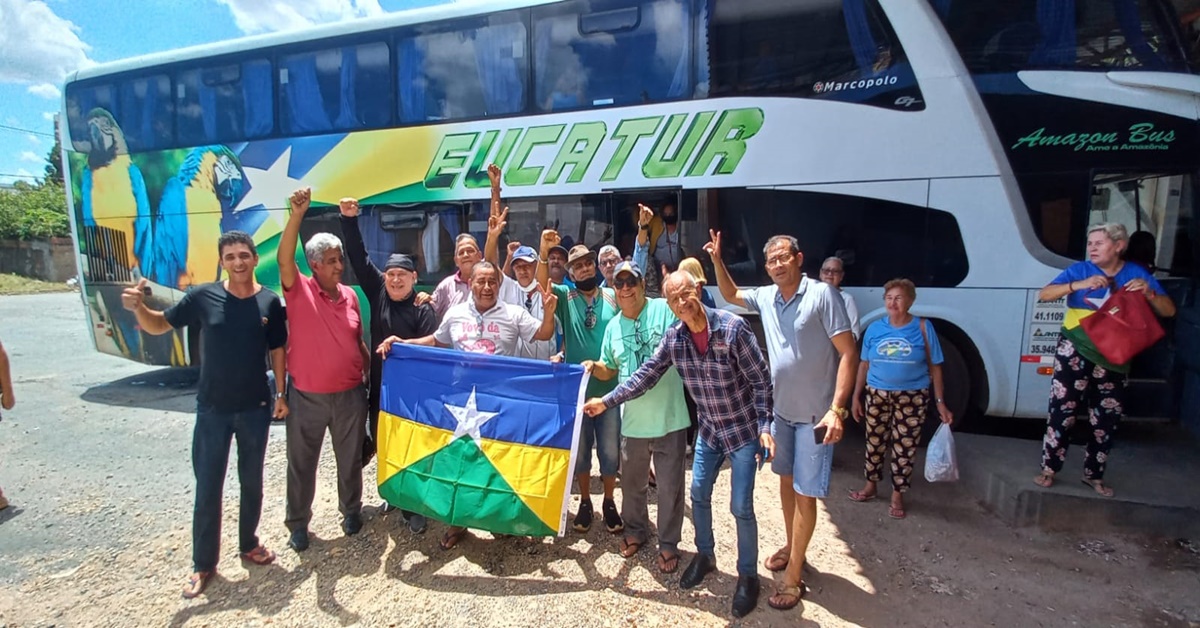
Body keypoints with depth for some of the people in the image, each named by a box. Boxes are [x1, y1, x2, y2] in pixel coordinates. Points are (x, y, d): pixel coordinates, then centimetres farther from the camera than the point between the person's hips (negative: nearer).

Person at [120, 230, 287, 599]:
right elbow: (159, 325, 0)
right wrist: (138, 308, -21)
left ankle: (248, 544, 34)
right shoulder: (203, 297, -8)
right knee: (207, 487, 7)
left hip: (255, 407, 1)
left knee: (251, 480, 15)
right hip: (212, 409, -1)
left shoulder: (270, 302, -5)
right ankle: (203, 563, 23)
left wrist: (280, 394, 3)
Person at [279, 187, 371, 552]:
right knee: (302, 462, 12)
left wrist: (372, 371, 10)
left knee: (350, 459, 16)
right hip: (307, 396, -3)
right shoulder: (299, 290, -8)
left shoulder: (350, 295, 4)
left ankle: (351, 510, 36)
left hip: (350, 394, 3)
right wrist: (297, 215, -38)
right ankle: (298, 523, 30)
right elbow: (284, 259, -28)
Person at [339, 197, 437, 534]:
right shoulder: (378, 292, 3)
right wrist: (349, 220, -8)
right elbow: (359, 258, -1)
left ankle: (413, 506, 16)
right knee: (382, 446, 15)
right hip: (379, 387, 4)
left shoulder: (423, 309, -8)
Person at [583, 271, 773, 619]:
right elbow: (646, 374, -3)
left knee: (741, 507, 0)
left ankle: (748, 576, 22)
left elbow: (761, 380, -18)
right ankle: (705, 555, 38)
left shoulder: (733, 327, -24)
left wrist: (764, 427, -21)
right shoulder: (673, 338, -10)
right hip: (709, 429, 5)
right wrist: (607, 401, -5)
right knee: (699, 495, 14)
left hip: (744, 429, -5)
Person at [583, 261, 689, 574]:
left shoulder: (665, 310, -9)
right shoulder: (613, 327, 7)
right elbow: (610, 370, 16)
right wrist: (593, 367, -5)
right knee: (631, 483, 21)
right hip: (632, 422, 5)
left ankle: (668, 543, 30)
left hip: (670, 419, -4)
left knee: (670, 486, 10)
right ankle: (635, 530, 44)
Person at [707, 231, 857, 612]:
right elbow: (730, 295, 21)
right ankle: (791, 547, 42)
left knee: (805, 493, 2)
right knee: (785, 479, 20)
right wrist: (717, 260, 5)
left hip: (815, 415, -6)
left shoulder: (821, 295, -17)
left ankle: (793, 577, 16)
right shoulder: (766, 297, 2)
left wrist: (836, 409, -25)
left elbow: (848, 353, -18)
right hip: (781, 410, 7)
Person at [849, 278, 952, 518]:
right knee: (874, 442, 13)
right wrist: (856, 396, 6)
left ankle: (897, 495, 22)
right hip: (877, 394, 2)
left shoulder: (923, 328, -5)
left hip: (912, 398, -2)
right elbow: (864, 364, 6)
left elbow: (935, 367, -2)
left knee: (904, 447, 6)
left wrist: (940, 402, -5)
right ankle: (871, 485, 32)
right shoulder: (875, 328, 1)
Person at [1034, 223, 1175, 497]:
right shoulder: (1080, 270, -5)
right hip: (1075, 353, -3)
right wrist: (1079, 285, -28)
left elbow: (1169, 311, 1)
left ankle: (1094, 475, 25)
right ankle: (1049, 469, 5)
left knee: (1107, 419, 10)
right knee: (1063, 411, -5)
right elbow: (1044, 294, -15)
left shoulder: (1137, 274, 1)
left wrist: (1149, 293, -19)